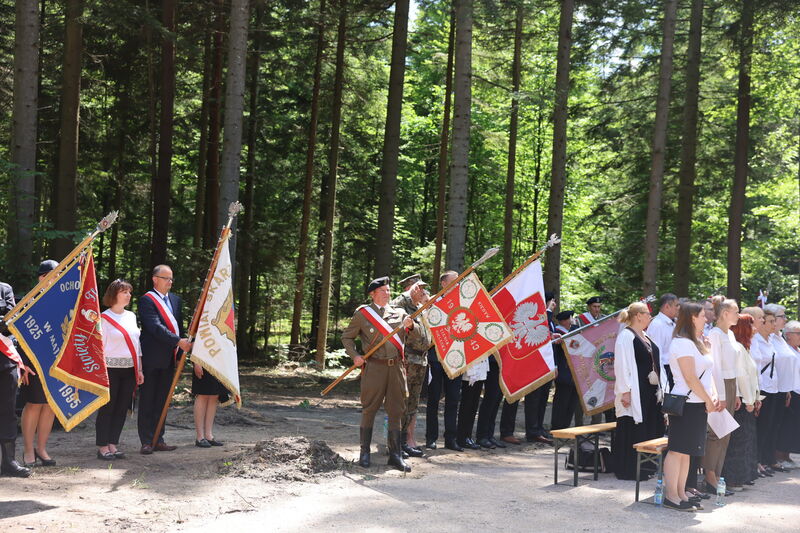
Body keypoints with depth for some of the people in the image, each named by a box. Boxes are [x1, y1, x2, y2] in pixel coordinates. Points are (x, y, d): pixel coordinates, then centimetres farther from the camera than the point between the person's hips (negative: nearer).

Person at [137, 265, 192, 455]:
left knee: (162, 401, 11)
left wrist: (180, 353, 11)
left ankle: (158, 440, 17)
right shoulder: (147, 300, -9)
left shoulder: (175, 299, 15)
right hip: (151, 358, -7)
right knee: (148, 401, -1)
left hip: (169, 359, 7)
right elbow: (155, 327, -20)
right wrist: (178, 341, -25)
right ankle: (147, 442, 2)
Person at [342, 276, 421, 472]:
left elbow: (416, 337, 12)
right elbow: (347, 336, 10)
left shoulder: (399, 313, 14)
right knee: (369, 410, 1)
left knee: (396, 411, 4)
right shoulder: (362, 313, 5)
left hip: (396, 367, 3)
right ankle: (365, 453, 11)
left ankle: (395, 455, 9)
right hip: (373, 367, -3)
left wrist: (410, 326, -10)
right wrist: (354, 355, -5)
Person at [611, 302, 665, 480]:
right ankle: (629, 469, 1)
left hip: (650, 392, 9)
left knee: (651, 429, 12)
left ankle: (646, 465, 21)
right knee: (633, 431, -5)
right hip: (635, 392, -9)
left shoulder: (645, 337, 16)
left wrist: (658, 389, 17)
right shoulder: (626, 336, -12)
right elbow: (622, 365, -17)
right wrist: (625, 391, -21)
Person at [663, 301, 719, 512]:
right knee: (677, 450, -6)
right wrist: (708, 400, -11)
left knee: (687, 450, 12)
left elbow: (707, 373, 20)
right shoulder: (682, 343, -13)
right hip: (685, 404, -10)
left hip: (698, 404, 10)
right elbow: (690, 378, -17)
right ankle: (671, 496, -3)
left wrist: (713, 397, 7)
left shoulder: (697, 342, 19)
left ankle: (681, 493, 18)